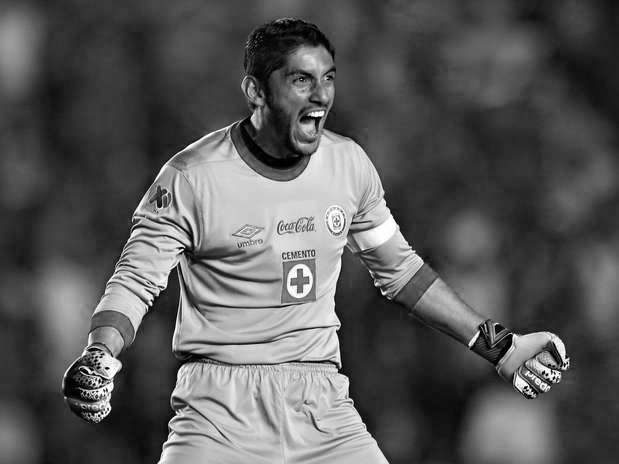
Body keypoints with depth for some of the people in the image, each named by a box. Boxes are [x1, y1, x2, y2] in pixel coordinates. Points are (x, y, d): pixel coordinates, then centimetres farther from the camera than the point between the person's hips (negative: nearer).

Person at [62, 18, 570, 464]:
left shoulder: (350, 164, 5)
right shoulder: (191, 178, -9)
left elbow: (399, 270, 18)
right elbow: (135, 281, -6)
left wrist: (497, 346, 17)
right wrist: (99, 357, -26)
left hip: (322, 403, 4)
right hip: (221, 408, -3)